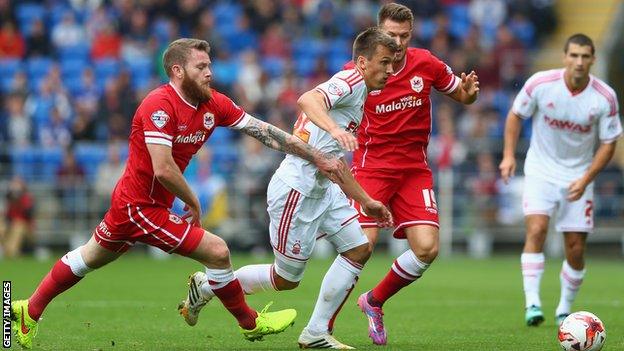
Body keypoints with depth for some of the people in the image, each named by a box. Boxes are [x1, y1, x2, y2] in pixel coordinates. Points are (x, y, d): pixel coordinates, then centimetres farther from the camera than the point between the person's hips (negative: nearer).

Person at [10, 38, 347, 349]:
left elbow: (266, 132, 0)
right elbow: (163, 170, -30)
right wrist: (194, 203, -16)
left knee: (88, 259, 24)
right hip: (142, 206, -9)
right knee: (217, 251, -9)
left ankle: (30, 310, 39)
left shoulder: (215, 104, -1)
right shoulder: (160, 104, -25)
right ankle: (250, 324, 11)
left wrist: (318, 158, -2)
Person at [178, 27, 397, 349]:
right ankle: (206, 286, 18)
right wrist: (333, 128, -52)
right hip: (296, 188, -10)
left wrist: (365, 201, 27)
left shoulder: (359, 95, 18)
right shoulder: (350, 81, -12)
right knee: (286, 278, -1)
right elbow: (307, 99, -35)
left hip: (322, 188, 10)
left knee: (359, 250, 1)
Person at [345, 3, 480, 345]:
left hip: (414, 169, 3)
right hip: (371, 167, -3)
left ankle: (374, 301, 16)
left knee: (426, 248, -10)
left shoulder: (426, 64, -1)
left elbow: (460, 93, 14)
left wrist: (469, 91, -11)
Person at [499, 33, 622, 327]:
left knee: (575, 249, 1)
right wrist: (509, 155, -8)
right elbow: (515, 115, 3)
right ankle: (532, 303, -24)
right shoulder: (540, 83, -14)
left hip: (578, 178, 1)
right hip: (540, 172, -1)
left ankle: (564, 310, 20)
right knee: (536, 229, -22)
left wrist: (585, 180, -14)